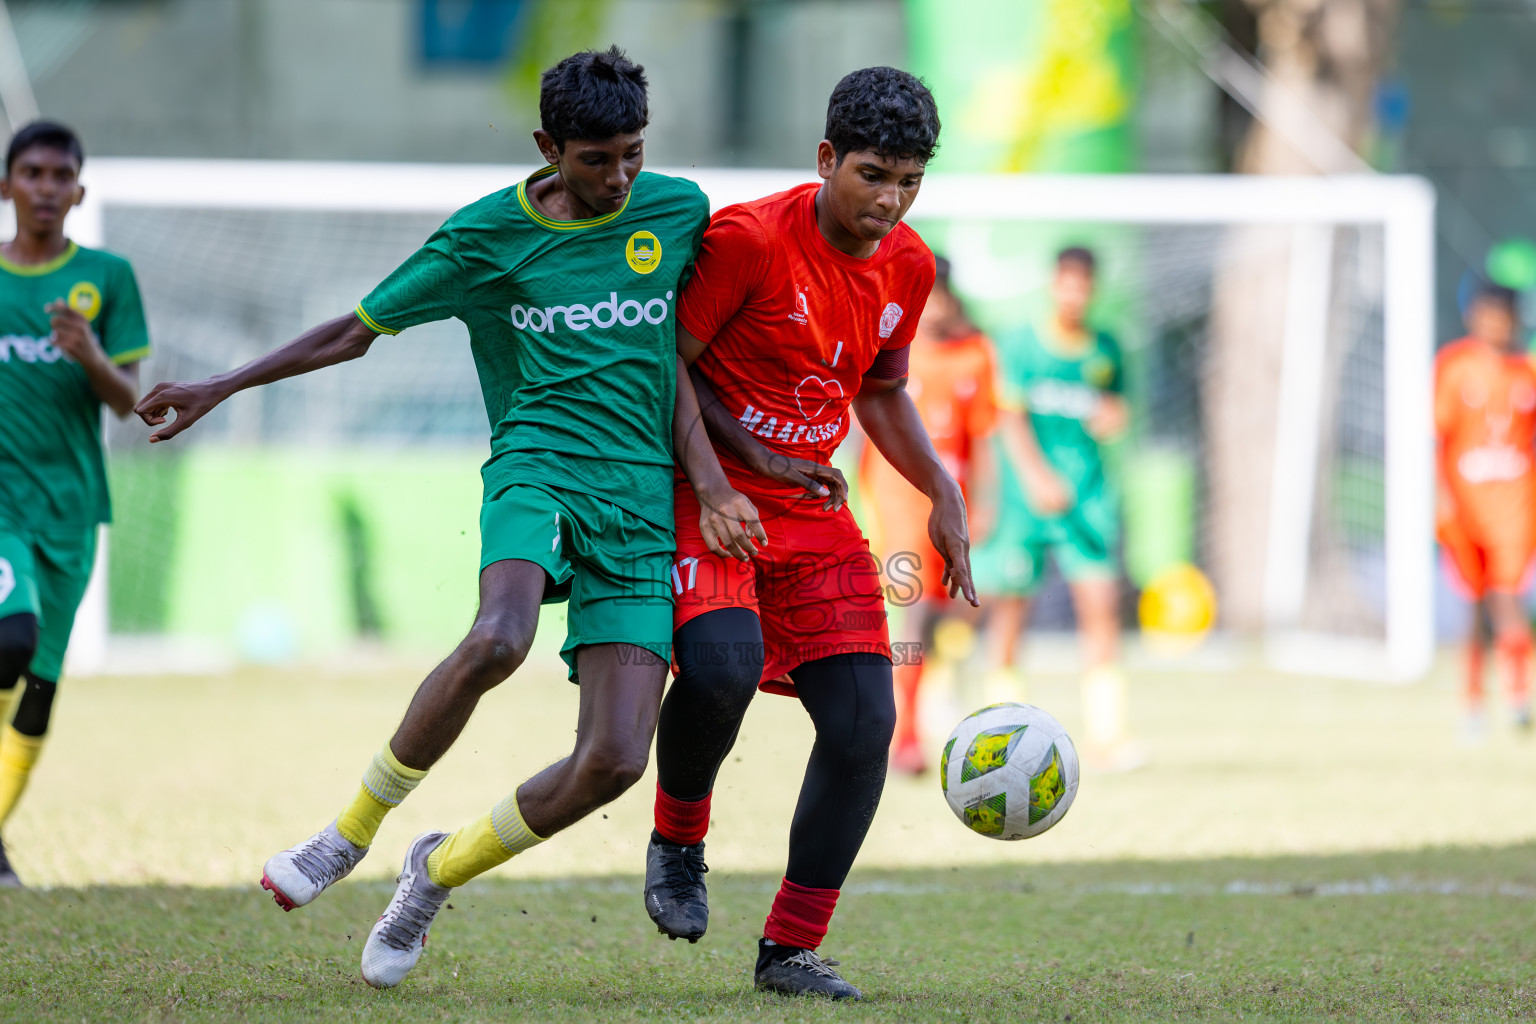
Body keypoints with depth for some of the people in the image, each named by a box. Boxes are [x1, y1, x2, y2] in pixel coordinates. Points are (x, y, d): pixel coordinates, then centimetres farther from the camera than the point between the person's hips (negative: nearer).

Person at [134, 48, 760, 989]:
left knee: (616, 760, -13)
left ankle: (441, 871, 15)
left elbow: (676, 352, 14)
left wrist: (707, 474, 0)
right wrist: (225, 386, 9)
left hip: (642, 507, 2)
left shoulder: (679, 211, 8)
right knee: (497, 641, -37)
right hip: (539, 468, -2)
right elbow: (358, 330, 12)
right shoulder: (487, 234, 3)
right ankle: (354, 827, -14)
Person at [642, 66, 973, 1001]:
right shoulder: (749, 239, -17)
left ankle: (791, 950, 5)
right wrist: (755, 458, -16)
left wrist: (943, 491, 6)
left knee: (864, 720, -7)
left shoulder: (908, 267, 2)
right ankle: (678, 842, -1)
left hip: (816, 516, 6)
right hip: (708, 499, -6)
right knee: (723, 664, -32)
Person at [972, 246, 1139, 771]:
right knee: (1009, 605, -1)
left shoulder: (1105, 349, 11)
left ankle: (1104, 733, -12)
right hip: (1025, 492, -2)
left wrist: (1115, 416, -2)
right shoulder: (1023, 346, 1)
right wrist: (1035, 474, -17)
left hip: (1087, 492, 2)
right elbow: (1010, 416, -5)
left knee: (1100, 603, -9)